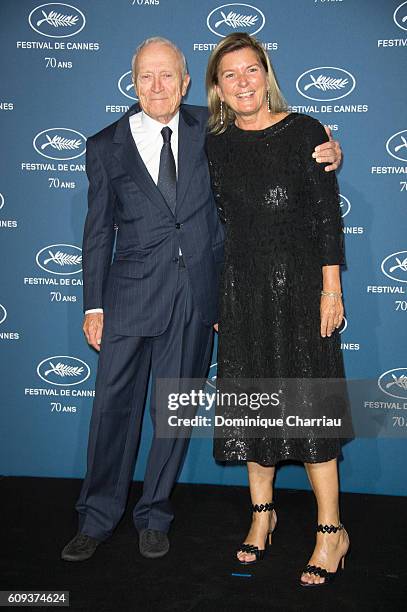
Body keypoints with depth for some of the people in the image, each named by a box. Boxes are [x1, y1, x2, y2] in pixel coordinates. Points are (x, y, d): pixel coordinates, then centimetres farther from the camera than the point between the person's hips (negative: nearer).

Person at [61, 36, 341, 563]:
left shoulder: (209, 128, 7)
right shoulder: (105, 147, 5)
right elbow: (98, 233, 6)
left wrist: (321, 151, -3)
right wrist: (93, 305, 1)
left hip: (196, 296, 1)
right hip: (132, 294, -1)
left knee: (175, 411, 10)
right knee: (115, 406, 5)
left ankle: (153, 515, 29)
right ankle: (97, 519, 24)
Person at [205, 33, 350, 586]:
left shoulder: (304, 130, -2)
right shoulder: (217, 145, 7)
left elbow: (328, 212, -4)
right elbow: (219, 222, 10)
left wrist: (331, 287, -10)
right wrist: (216, 297, 7)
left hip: (300, 282, -3)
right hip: (243, 287, 4)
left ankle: (331, 530, 15)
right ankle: (263, 513, 28)